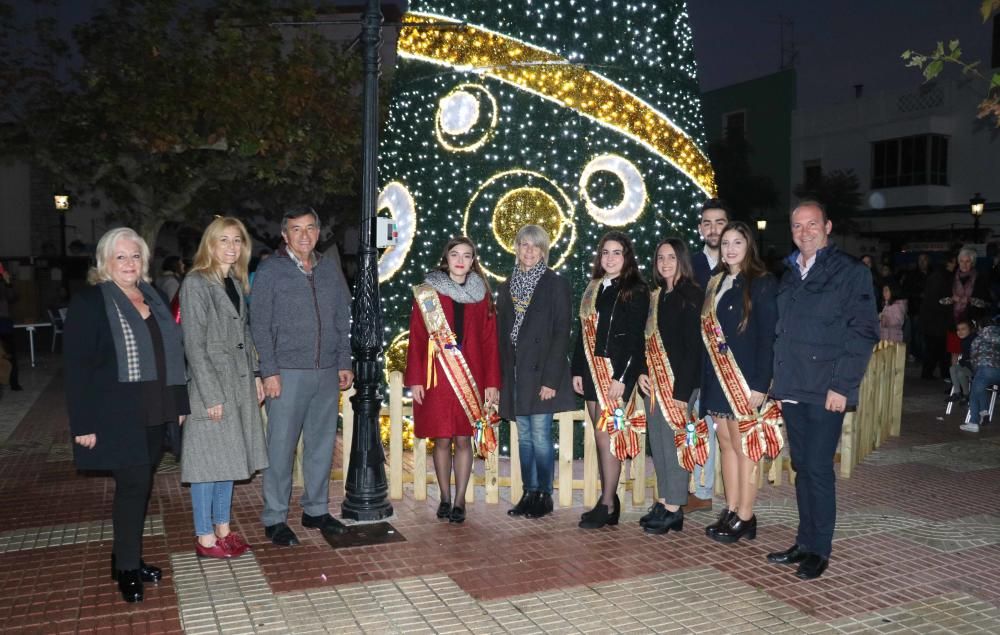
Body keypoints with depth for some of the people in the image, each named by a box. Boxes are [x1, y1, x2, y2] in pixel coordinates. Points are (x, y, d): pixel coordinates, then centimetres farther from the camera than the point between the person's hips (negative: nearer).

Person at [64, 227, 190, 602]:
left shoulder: (152, 298, 10)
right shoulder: (90, 302, -8)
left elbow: (170, 353, 14)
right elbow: (77, 366, -11)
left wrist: (178, 402, 11)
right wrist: (83, 423, -15)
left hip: (152, 413, 6)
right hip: (115, 416, -6)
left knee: (138, 485, 13)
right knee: (134, 484, -6)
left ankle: (126, 557, 28)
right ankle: (127, 569, 10)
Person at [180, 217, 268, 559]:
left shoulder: (236, 282, 12)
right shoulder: (196, 283, -11)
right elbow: (194, 344, -15)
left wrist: (255, 375, 10)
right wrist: (211, 395, -17)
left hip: (239, 382, 7)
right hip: (211, 383, -7)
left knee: (228, 456, 13)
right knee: (209, 459, 1)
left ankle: (223, 529, 24)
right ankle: (205, 538, 12)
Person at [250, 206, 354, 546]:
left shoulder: (330, 270, 12)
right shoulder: (270, 270, -1)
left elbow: (343, 322, 15)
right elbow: (259, 325, -5)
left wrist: (345, 363, 9)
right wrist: (270, 371, -11)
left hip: (327, 374, 5)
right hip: (287, 373, -4)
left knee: (322, 444, 11)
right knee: (281, 447, -1)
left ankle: (316, 510, 24)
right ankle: (275, 518, 11)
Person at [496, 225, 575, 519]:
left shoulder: (556, 284, -4)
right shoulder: (507, 286, 12)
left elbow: (561, 334, -9)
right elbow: (501, 333, 13)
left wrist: (551, 379, -15)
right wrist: (499, 376, 6)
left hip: (541, 372, -5)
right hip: (514, 372, 5)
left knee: (540, 435, -4)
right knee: (524, 436, 10)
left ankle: (544, 495, 9)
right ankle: (529, 493, 19)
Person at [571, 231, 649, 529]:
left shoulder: (636, 291, -6)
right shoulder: (593, 289, 14)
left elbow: (636, 338, -12)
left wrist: (623, 378, -17)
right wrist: (577, 370, 9)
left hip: (618, 371, -7)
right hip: (593, 370, 7)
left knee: (605, 434, -7)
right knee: (601, 436, 9)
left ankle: (608, 504, 2)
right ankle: (607, 501, 16)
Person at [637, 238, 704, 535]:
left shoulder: (692, 296, -8)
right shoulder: (655, 296, 13)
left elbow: (693, 346, -13)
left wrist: (683, 390, -17)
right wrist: (641, 372, 1)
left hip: (678, 382, -7)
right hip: (654, 382, 7)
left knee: (673, 441, -3)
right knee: (658, 443, 11)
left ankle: (674, 509, 7)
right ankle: (664, 502, 21)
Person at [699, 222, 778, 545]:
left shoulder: (762, 283, -7)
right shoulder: (716, 283, 13)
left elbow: (767, 336, -12)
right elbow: (708, 333, 11)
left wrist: (760, 384, -18)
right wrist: (705, 379, 7)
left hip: (744, 377, -7)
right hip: (717, 376, 7)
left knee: (742, 446, -2)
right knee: (726, 443, 10)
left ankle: (745, 518, 7)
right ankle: (731, 512, 18)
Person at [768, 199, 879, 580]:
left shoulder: (850, 273, -3)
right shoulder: (790, 276, 16)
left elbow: (863, 332, -9)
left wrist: (842, 385, -15)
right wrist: (776, 378, 9)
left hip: (826, 391, -6)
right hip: (792, 389, 6)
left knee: (818, 469, -3)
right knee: (802, 468, 12)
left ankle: (819, 550, 10)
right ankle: (804, 544, 22)